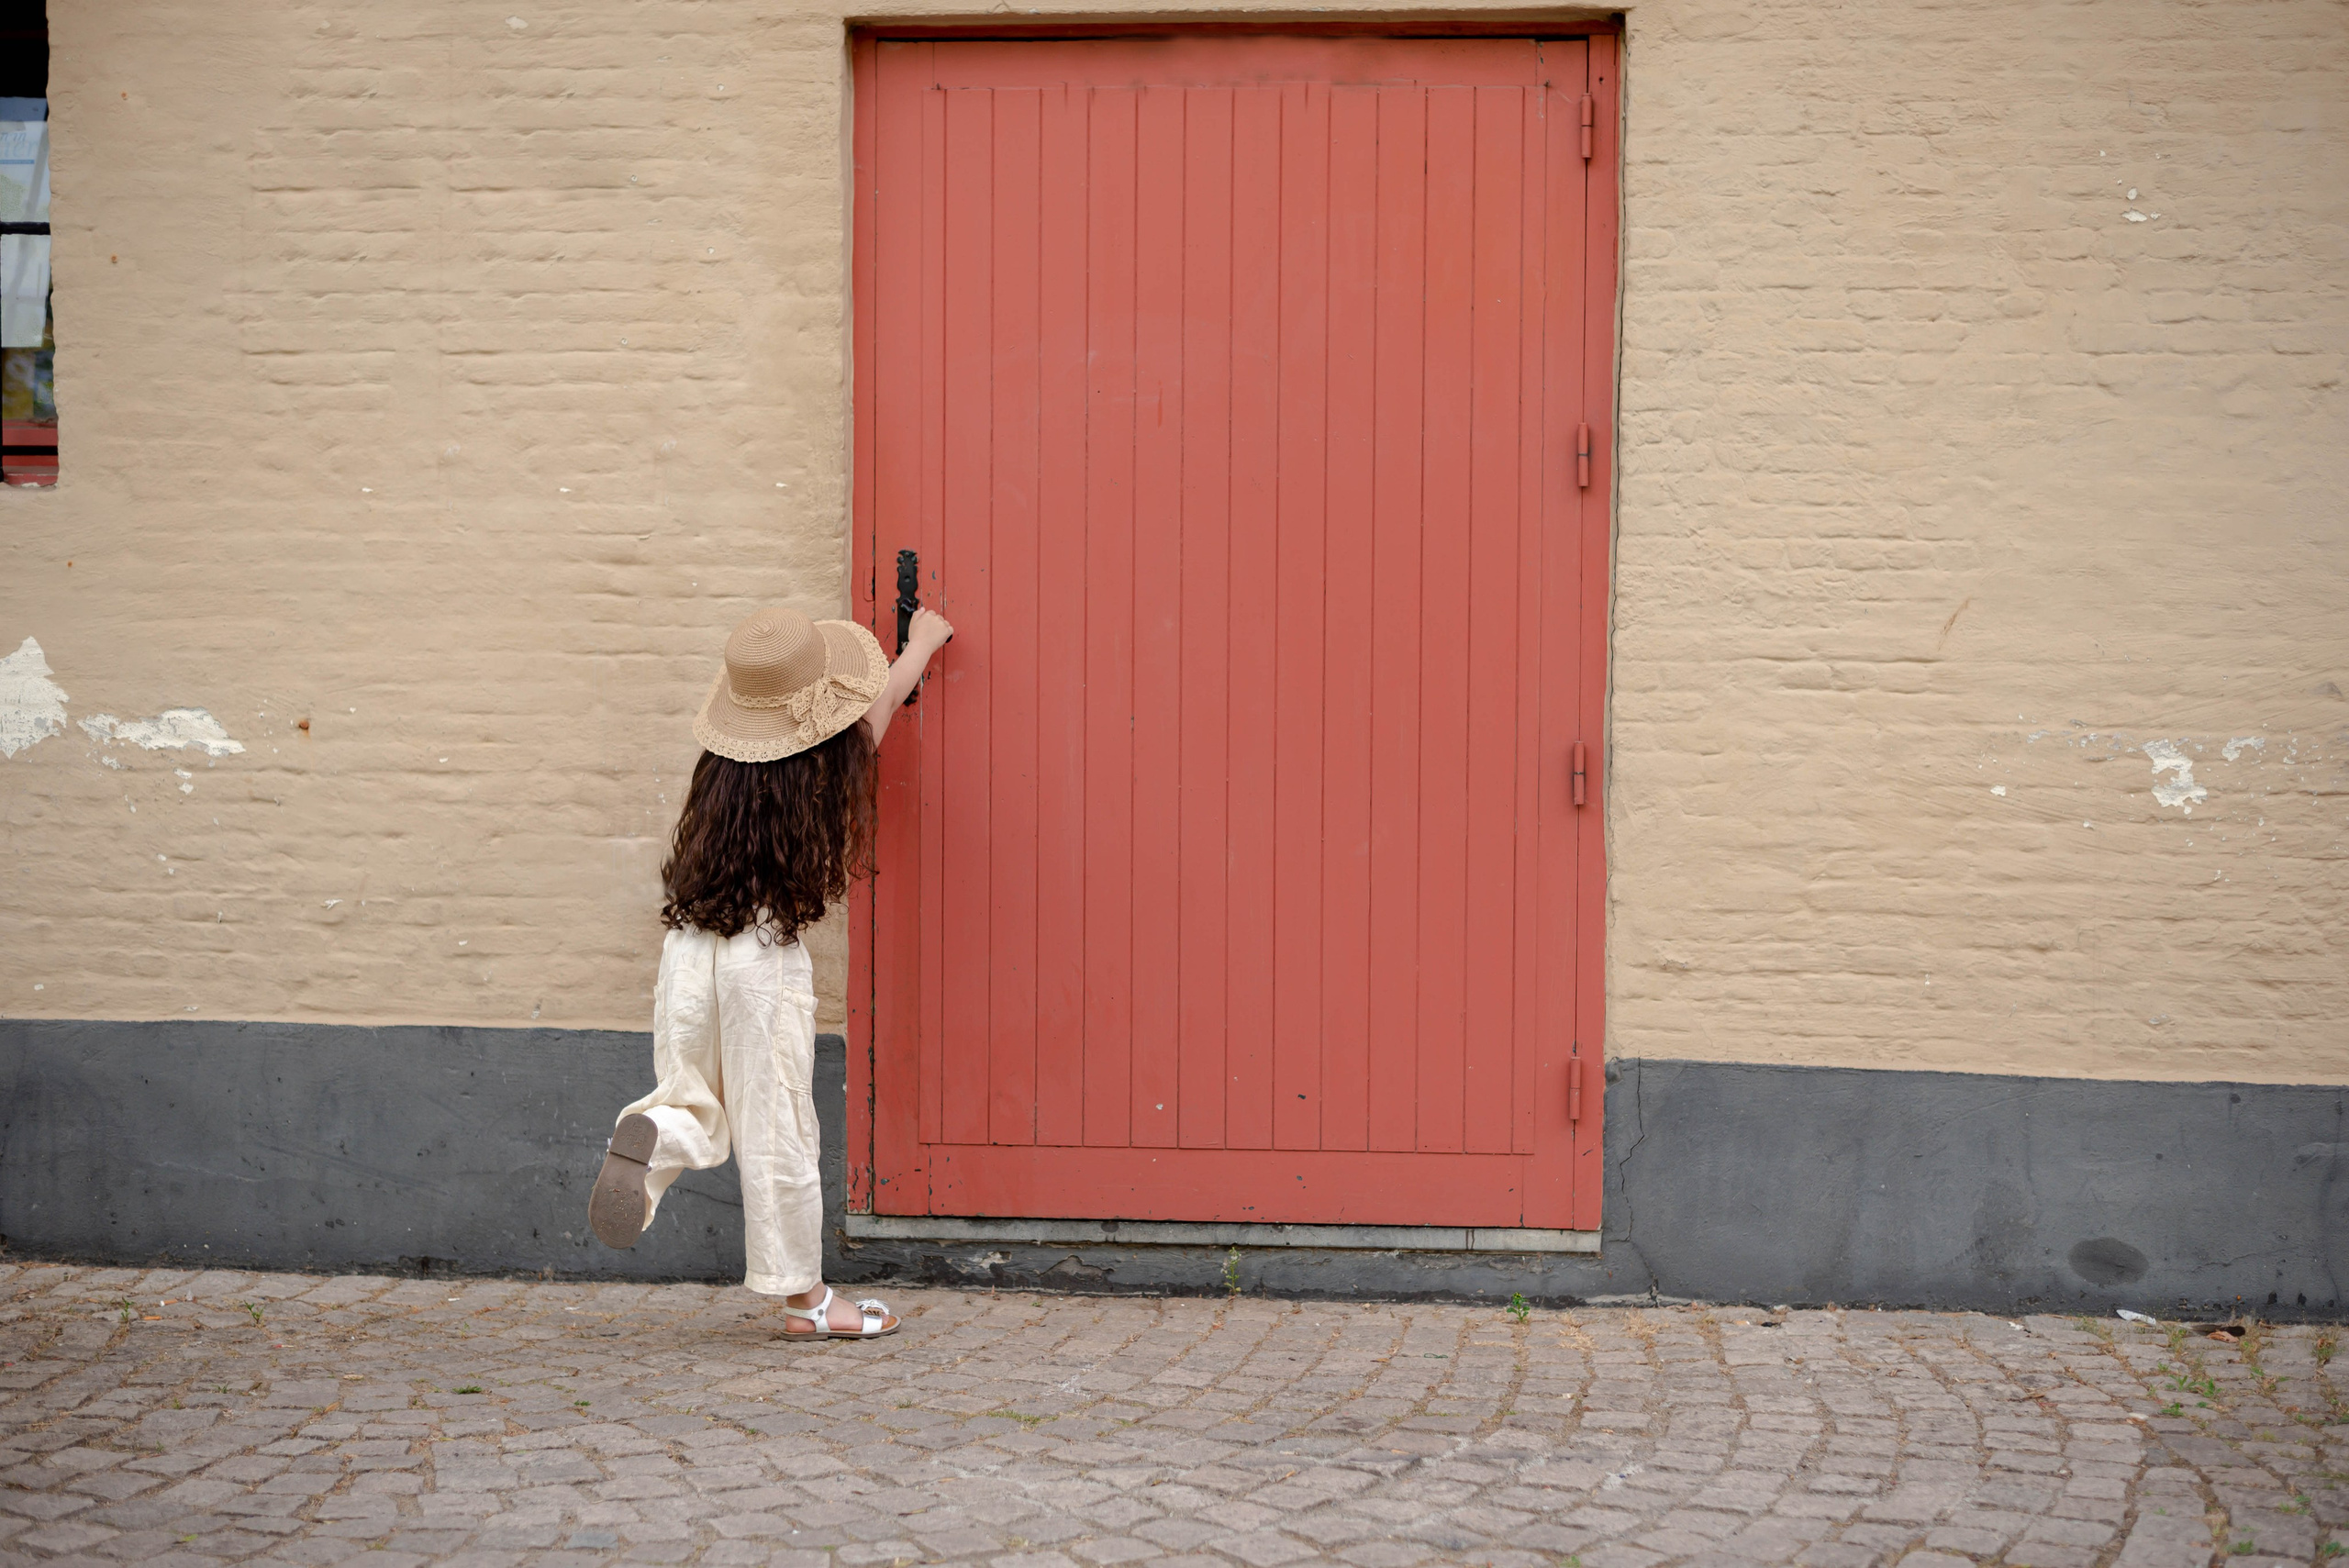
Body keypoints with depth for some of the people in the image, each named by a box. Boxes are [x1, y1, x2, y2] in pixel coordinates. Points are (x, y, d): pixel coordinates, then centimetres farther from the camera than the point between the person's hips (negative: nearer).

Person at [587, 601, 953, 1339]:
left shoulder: (724, 762, 8)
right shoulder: (825, 766, -5)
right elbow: (883, 698, 17)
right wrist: (924, 638, 37)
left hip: (688, 944, 5)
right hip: (766, 954, -5)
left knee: (697, 1109, 17)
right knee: (776, 1130, 5)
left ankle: (652, 1136, -17)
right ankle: (804, 1295, 16)